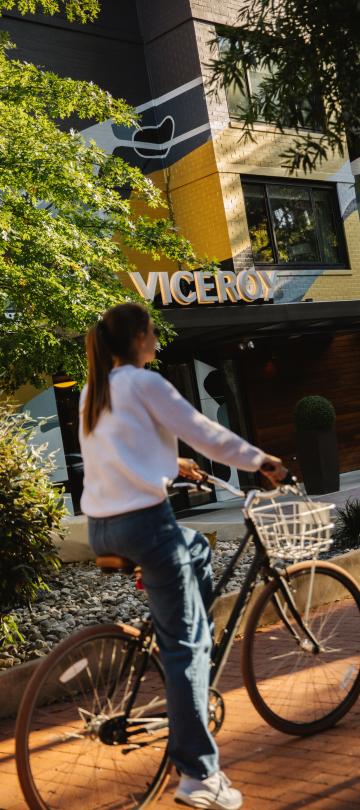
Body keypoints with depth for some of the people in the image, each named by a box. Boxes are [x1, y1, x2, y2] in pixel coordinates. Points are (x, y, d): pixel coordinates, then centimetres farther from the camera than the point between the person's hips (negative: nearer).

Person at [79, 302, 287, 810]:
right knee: (184, 643, -2)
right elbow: (206, 434, -6)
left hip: (101, 527, 8)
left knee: (198, 549, 32)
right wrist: (263, 461, 7)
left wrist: (174, 467, 39)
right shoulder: (144, 383, -6)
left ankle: (194, 659, 32)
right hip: (144, 522, -8)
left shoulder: (93, 393, 17)